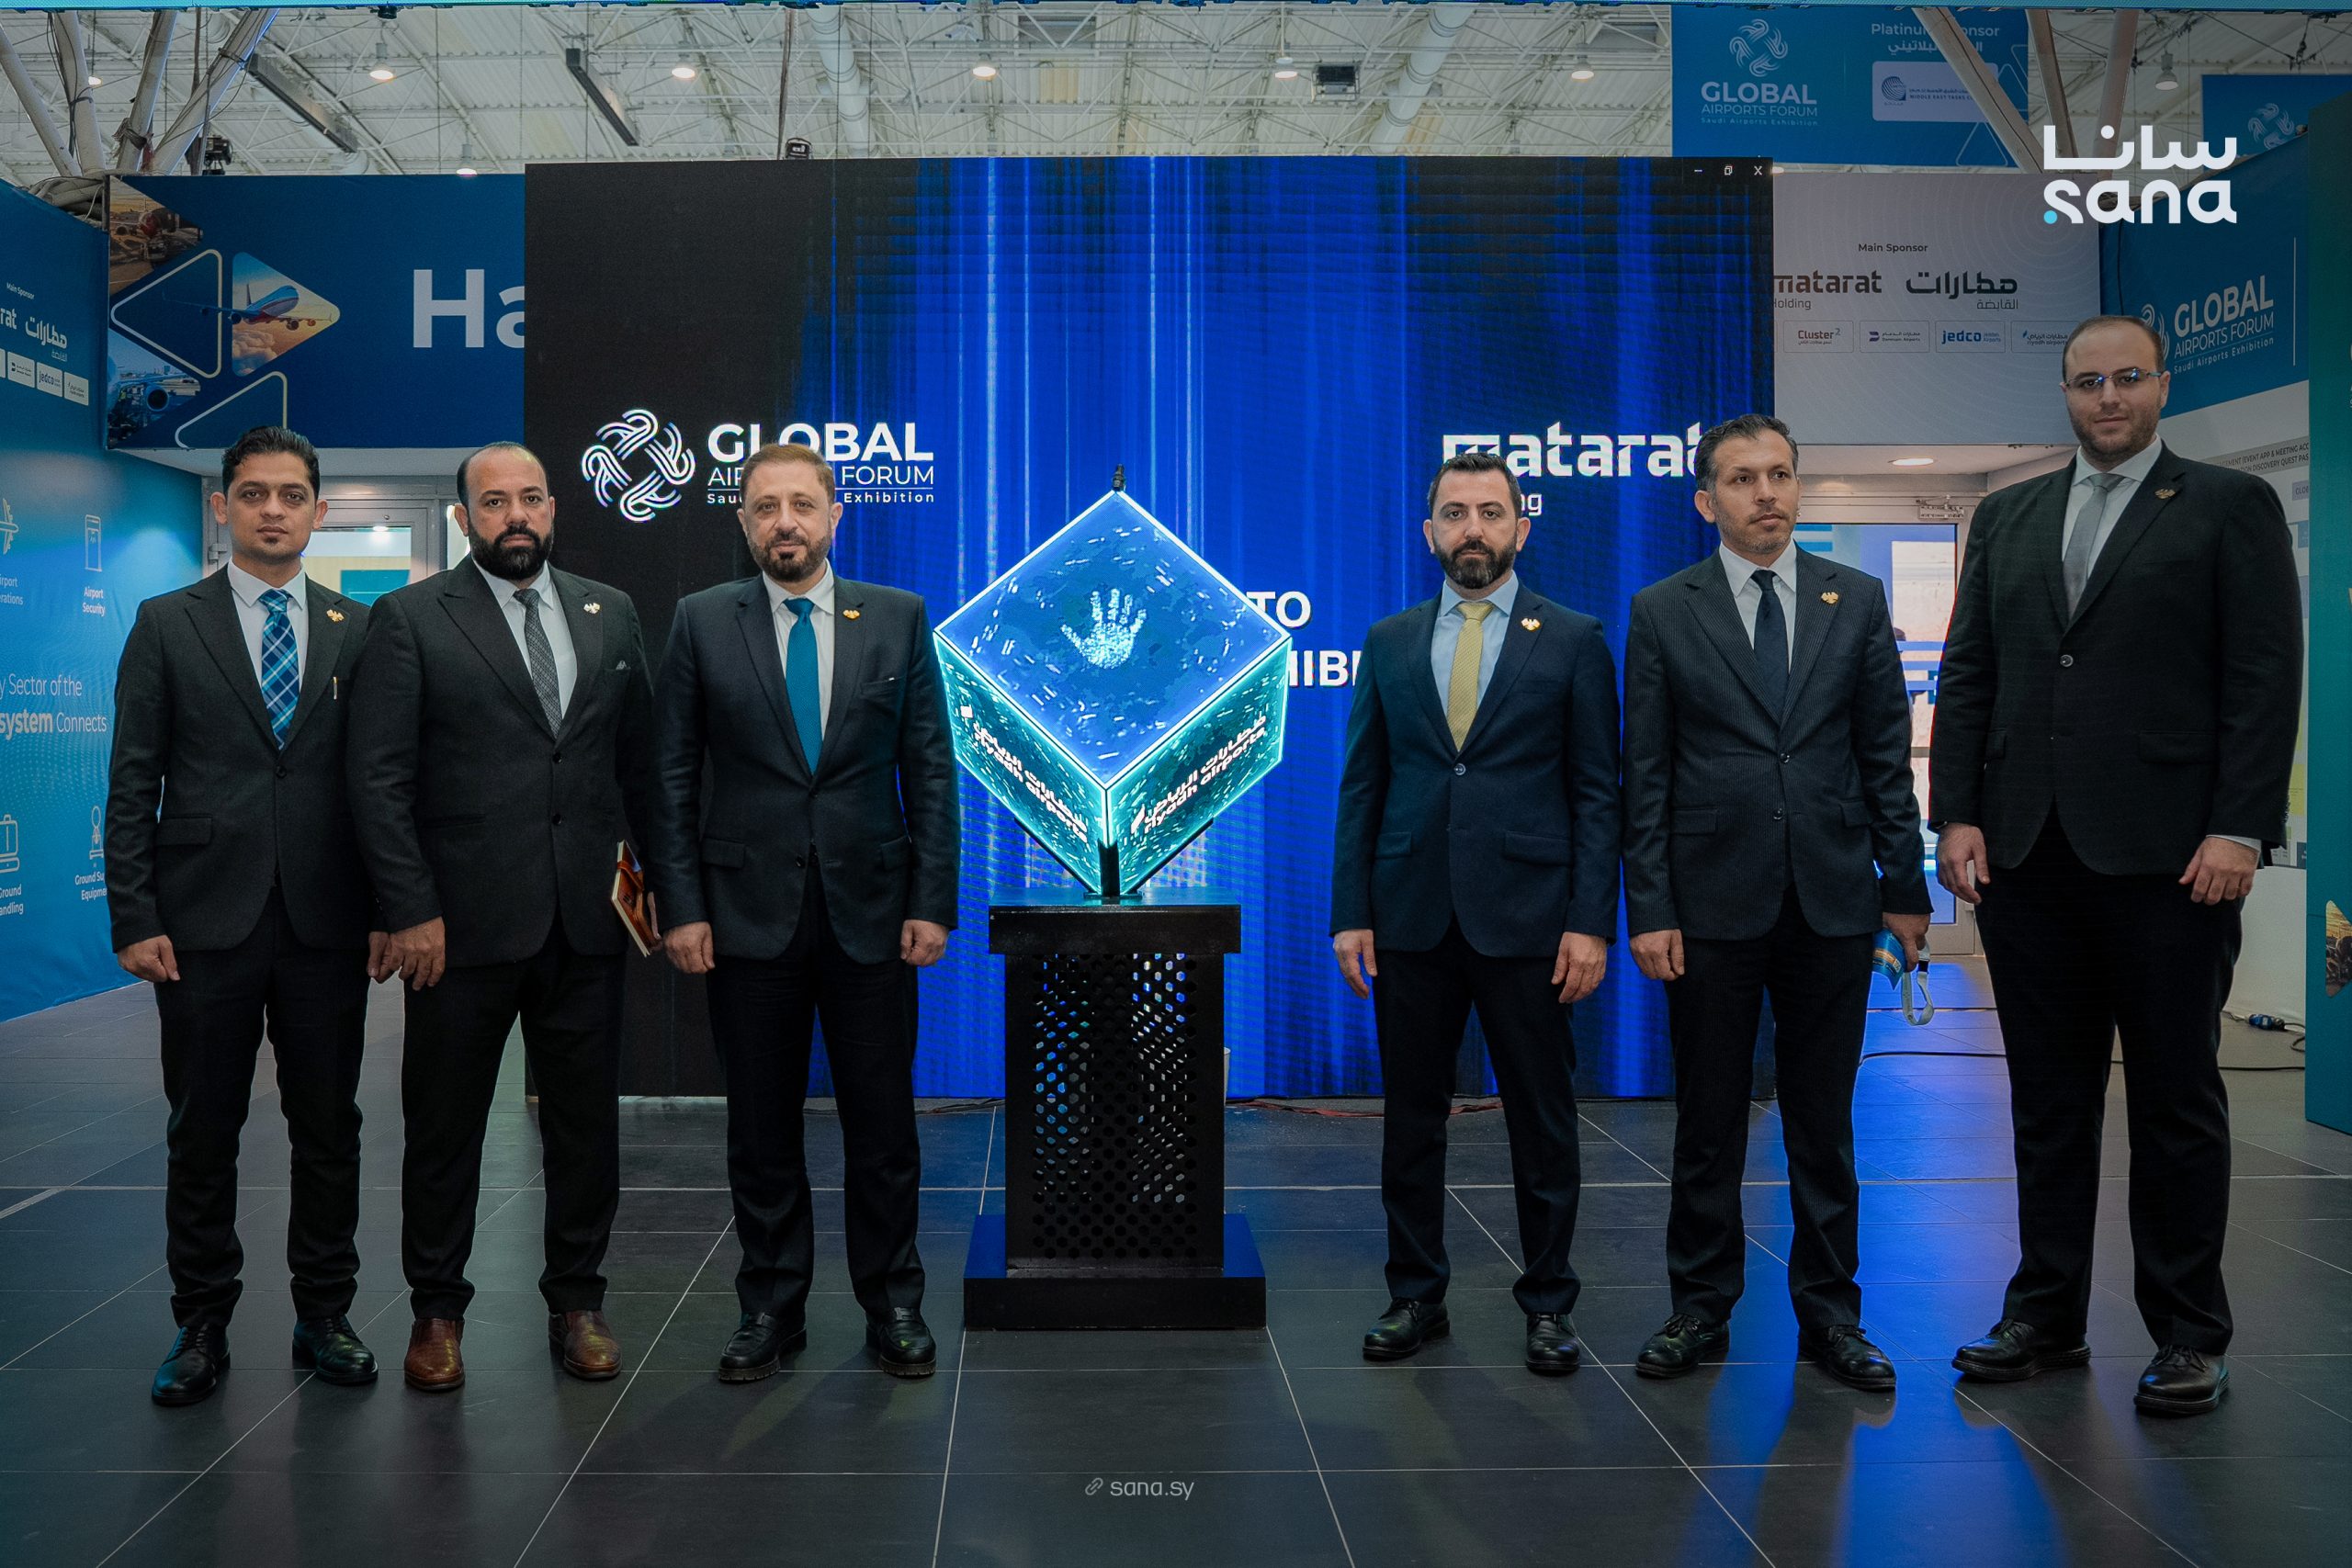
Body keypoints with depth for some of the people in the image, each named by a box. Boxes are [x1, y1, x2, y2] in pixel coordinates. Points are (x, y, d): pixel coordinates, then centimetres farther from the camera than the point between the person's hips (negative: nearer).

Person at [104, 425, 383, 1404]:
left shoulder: (359, 632, 8)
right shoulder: (167, 625, 4)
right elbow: (132, 784, 2)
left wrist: (387, 908, 2)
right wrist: (135, 918, -5)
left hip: (327, 923, 1)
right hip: (204, 920, -1)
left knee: (329, 1130, 8)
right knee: (202, 1135, 7)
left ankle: (324, 1316, 21)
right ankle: (201, 1326, 20)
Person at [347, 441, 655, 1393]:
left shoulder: (610, 614, 10)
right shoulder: (410, 619, -1)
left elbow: (639, 760, 13)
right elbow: (379, 778, -6)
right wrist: (410, 910, -12)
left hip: (586, 921, 3)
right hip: (462, 921, -3)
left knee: (586, 1124, 10)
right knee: (445, 1126, 9)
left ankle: (577, 1300, 26)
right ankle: (437, 1311, 25)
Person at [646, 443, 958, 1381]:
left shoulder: (898, 618, 4)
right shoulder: (702, 623, 3)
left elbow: (929, 769, 3)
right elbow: (673, 778, 3)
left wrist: (932, 903, -3)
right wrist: (680, 906, -4)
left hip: (870, 909, 0)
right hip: (749, 912, 0)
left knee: (883, 1121, 6)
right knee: (761, 1128, 8)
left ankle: (893, 1305, 21)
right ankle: (771, 1309, 23)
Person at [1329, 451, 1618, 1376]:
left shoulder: (1573, 642, 3)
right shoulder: (1389, 643, 10)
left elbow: (1597, 794, 0)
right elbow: (1361, 787, 8)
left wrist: (1591, 921, -8)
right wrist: (1350, 914, 1)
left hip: (1526, 918, -2)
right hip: (1411, 918, 2)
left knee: (1542, 1122, 6)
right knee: (1412, 1119, 9)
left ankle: (1547, 1304, 20)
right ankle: (1416, 1296, 23)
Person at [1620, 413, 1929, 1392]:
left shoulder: (1856, 601, 7)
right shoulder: (1662, 613, 1)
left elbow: (1886, 755, 7)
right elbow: (1646, 777, -1)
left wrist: (1905, 886, 3)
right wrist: (1648, 909, -6)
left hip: (1832, 900, 2)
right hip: (1713, 905, -1)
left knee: (1824, 1121, 10)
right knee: (1707, 1121, 7)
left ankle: (1827, 1311, 22)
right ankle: (1701, 1308, 21)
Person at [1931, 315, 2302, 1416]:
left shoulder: (2232, 508, 3)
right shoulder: (2006, 518, 15)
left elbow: (2266, 679, -4)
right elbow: (1967, 675, 11)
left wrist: (2238, 831, -13)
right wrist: (1957, 816, 1)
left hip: (2167, 857, -4)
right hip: (2027, 856, 4)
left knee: (2177, 1103, 5)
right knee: (2048, 1098, 11)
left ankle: (2188, 1336, 17)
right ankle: (2047, 1315, 21)